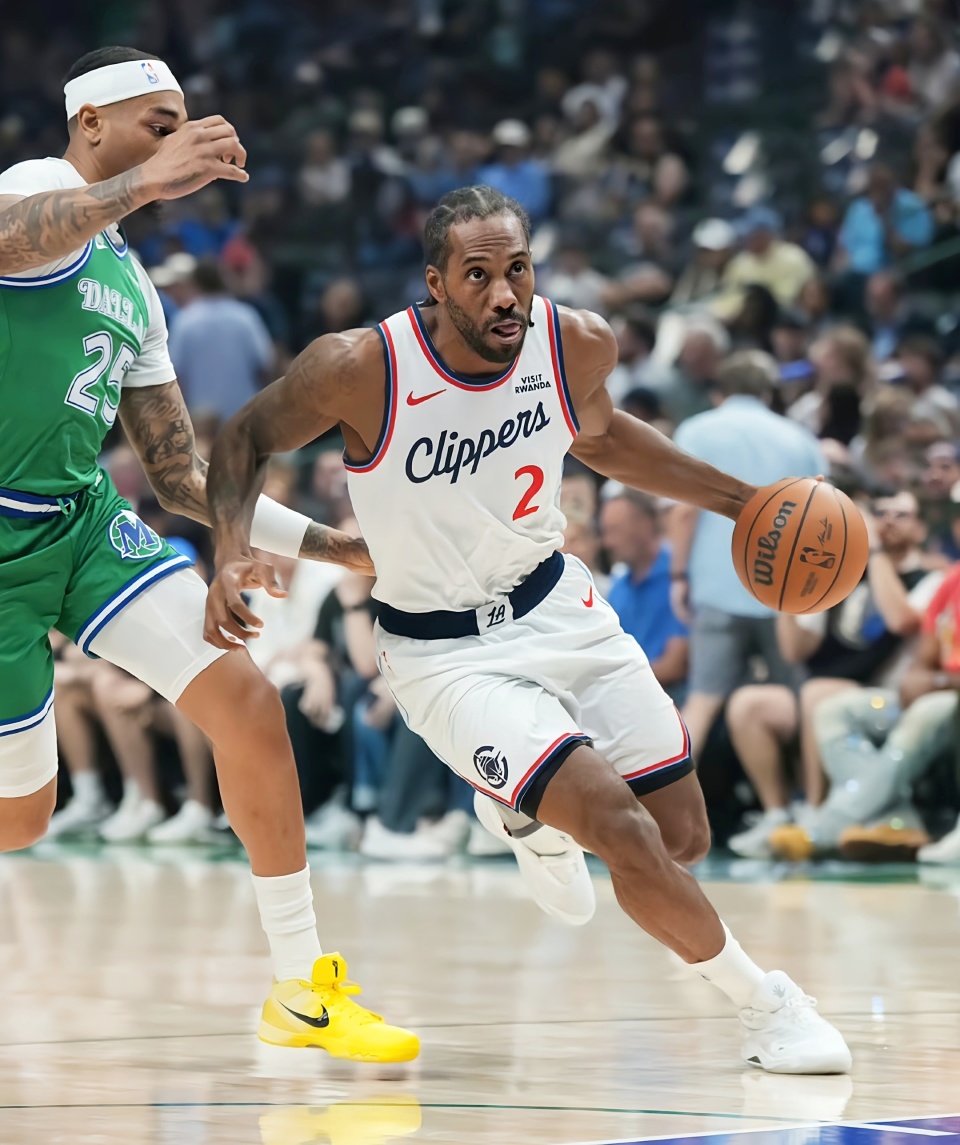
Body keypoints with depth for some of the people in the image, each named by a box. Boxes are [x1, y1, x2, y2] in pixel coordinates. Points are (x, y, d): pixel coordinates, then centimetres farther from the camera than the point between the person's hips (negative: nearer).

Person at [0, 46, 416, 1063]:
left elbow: (182, 478, 19)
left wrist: (332, 546, 13)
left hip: (87, 520, 7)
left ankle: (302, 987, -4)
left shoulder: (132, 291, 17)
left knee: (244, 701, -11)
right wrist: (144, 185, -47)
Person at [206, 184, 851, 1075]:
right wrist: (233, 550, -24)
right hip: (443, 654, -5)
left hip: (556, 608, 5)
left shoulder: (579, 344, -11)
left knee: (683, 840, 7)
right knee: (621, 830, -21)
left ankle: (526, 815, 39)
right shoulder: (359, 369, -24)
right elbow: (248, 439, -7)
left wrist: (737, 498, 11)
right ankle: (766, 1007, 2)